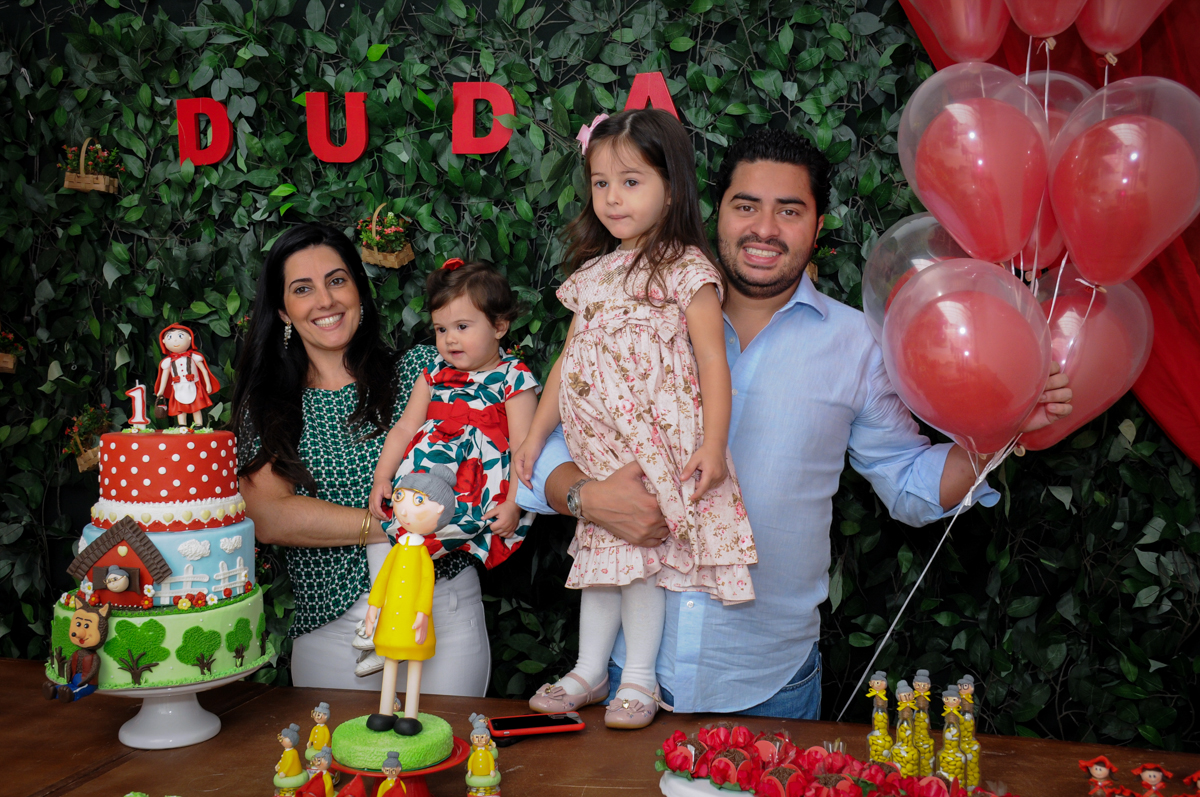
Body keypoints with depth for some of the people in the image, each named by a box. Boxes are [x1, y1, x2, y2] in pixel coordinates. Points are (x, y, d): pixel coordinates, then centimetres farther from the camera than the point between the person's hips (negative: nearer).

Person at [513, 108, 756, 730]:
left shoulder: (686, 269, -5)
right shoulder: (591, 274, 14)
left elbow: (712, 361, -9)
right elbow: (567, 362, 18)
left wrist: (713, 446, -16)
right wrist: (535, 436, 17)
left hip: (660, 445, -6)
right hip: (598, 449, 6)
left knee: (638, 555, -5)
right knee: (600, 551, 12)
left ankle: (639, 678, 11)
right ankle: (589, 672, 23)